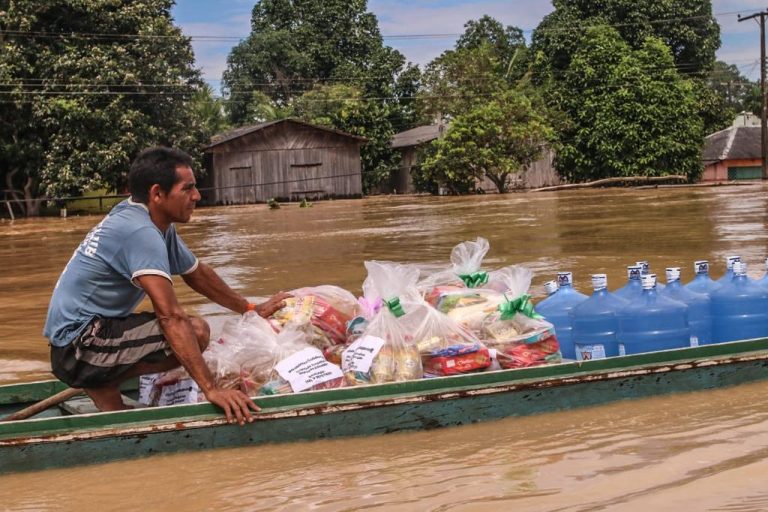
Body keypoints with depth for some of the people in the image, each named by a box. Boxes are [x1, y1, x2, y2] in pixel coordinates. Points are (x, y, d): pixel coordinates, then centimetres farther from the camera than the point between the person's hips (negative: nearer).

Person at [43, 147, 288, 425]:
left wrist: (252, 309, 27)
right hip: (79, 342, -10)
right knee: (196, 331, -20)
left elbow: (198, 274, 21)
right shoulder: (141, 232, -22)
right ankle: (102, 387, -8)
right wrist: (211, 389, -32)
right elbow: (170, 316, -29)